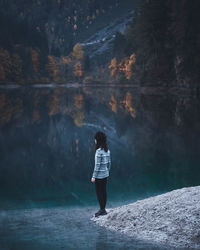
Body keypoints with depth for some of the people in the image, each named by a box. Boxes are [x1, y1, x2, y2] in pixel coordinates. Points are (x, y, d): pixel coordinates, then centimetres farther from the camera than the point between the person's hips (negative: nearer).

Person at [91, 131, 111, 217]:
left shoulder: (99, 151, -20)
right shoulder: (107, 150, 4)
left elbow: (97, 165, -19)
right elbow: (109, 163, 11)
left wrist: (94, 176, -13)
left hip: (99, 175, -8)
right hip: (105, 174, 8)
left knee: (99, 192, 2)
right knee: (103, 191, 13)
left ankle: (102, 210, 6)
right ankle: (103, 209, 21)